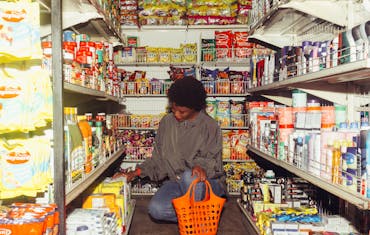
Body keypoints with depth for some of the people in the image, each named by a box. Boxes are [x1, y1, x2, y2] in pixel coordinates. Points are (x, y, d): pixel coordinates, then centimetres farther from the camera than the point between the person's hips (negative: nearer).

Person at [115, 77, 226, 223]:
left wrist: (202, 167, -32)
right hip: (176, 181, 3)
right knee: (155, 209, -25)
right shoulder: (167, 122, 3)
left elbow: (213, 162, -9)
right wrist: (136, 172, -3)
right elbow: (158, 157, 9)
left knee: (189, 176, -37)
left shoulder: (210, 126, -8)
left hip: (208, 183, -2)